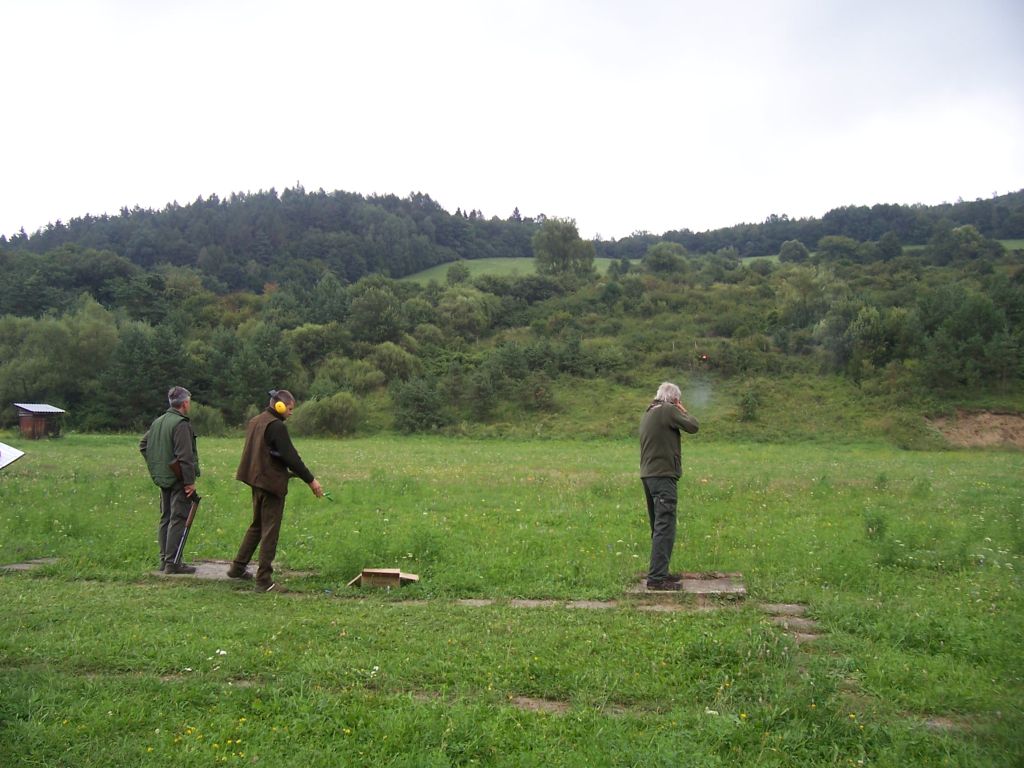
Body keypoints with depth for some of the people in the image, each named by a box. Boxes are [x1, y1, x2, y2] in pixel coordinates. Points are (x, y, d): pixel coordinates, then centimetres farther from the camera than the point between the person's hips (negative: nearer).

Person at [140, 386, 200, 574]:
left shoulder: (158, 422, 11)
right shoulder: (181, 424, -17)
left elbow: (143, 444, 20)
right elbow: (185, 456, -21)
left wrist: (155, 467, 20)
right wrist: (190, 481, -18)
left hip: (163, 478, 9)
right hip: (178, 479, -9)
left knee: (165, 518, 15)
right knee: (178, 519, -5)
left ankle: (164, 559, 22)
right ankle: (172, 562, -4)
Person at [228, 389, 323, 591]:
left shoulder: (255, 421, 11)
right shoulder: (276, 426, -17)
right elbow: (290, 457, -19)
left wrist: (286, 471, 25)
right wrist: (310, 480, -13)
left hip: (256, 481, 9)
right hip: (272, 483, -9)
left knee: (256, 525, 22)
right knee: (270, 531, -2)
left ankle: (238, 567, 29)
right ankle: (264, 579, 2)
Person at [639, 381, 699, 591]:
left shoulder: (648, 413, 17)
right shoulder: (667, 410, -11)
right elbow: (693, 427, -9)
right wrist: (683, 412, 9)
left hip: (648, 475, 10)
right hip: (663, 475, -10)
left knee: (658, 527, 16)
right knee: (665, 527, -9)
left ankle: (659, 572, 23)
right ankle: (657, 578, -11)